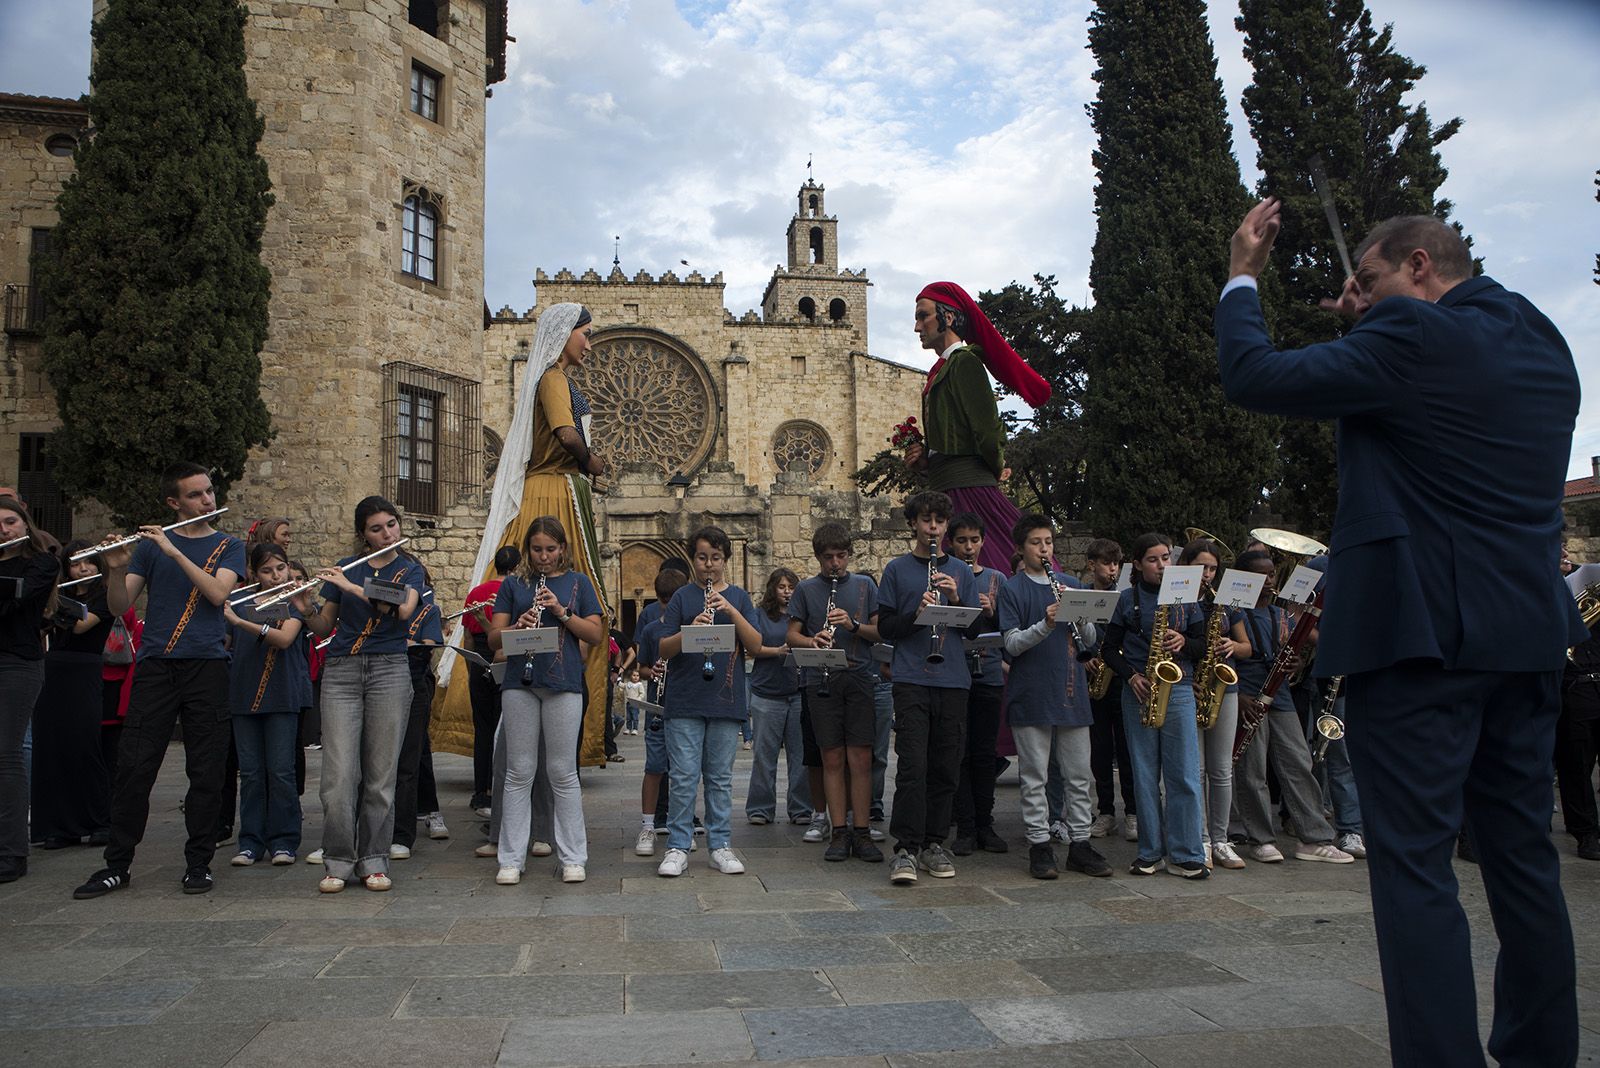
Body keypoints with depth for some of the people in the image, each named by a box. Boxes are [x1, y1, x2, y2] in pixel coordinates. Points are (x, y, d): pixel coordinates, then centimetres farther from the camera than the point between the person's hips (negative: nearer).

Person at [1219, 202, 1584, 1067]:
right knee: (1522, 859, 17)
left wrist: (1242, 276, 4)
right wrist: (1375, 324, 19)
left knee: (1415, 866, -4)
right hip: (1528, 636, 9)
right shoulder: (1541, 344, 14)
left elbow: (1252, 377, -11)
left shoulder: (1414, 338, -12)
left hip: (1422, 633, -9)